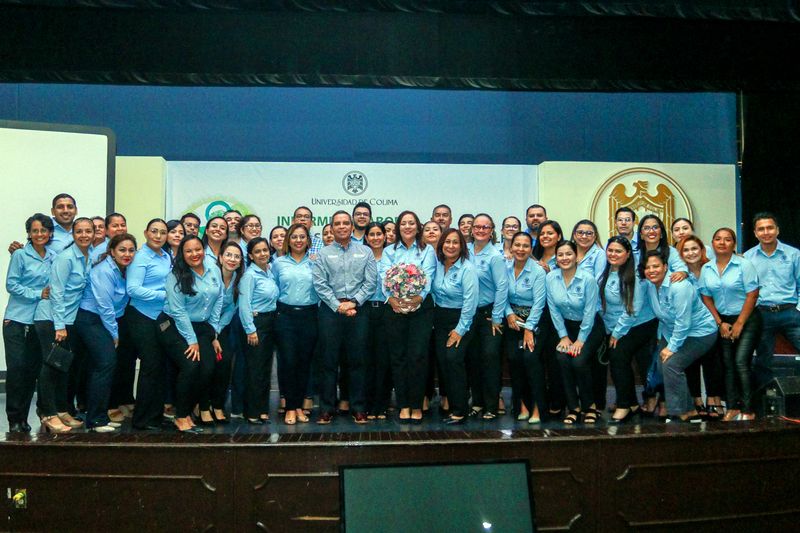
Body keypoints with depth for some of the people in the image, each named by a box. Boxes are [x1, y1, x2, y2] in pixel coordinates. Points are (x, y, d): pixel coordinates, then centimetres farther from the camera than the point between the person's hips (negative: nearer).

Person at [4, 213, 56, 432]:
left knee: (33, 369, 6)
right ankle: (14, 419, 6)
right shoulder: (20, 255, -3)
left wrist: (52, 294, -2)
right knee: (16, 367, -6)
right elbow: (11, 284, -8)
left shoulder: (54, 257, 8)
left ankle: (23, 417, 17)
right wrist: (38, 294, -14)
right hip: (17, 319, -4)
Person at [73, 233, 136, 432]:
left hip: (108, 321, 8)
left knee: (100, 367, 9)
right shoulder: (104, 271, -18)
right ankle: (95, 419, -10)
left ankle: (99, 416, 16)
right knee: (106, 363, -16)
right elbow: (104, 306, -18)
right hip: (90, 320, -8)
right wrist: (114, 334, -11)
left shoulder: (125, 270, 7)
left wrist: (116, 331, 8)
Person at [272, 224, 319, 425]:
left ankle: (299, 405, 18)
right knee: (288, 361, -2)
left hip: (309, 316, 1)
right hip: (285, 316, 0)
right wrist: (275, 311, 3)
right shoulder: (278, 263, 6)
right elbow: (273, 291, 10)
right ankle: (290, 407, 10)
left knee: (305, 361, 5)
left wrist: (319, 312, 1)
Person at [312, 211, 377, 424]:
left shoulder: (365, 252, 8)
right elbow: (319, 284, -3)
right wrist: (338, 306, -11)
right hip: (331, 310, -1)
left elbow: (370, 282, 1)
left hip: (358, 310, 1)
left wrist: (353, 302, -10)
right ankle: (326, 408, 11)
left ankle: (358, 408, 15)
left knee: (357, 360, 5)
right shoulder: (323, 254, 6)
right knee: (329, 360, 3)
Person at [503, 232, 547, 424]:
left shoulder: (538, 271, -11)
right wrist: (509, 313, -13)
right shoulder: (505, 269, 1)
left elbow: (538, 303, -13)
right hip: (513, 319, 4)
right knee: (513, 357, -11)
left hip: (535, 321, -3)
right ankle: (522, 404, 3)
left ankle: (537, 407, -7)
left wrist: (529, 329, -15)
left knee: (530, 356, -19)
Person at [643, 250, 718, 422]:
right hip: (674, 331, 8)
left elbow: (683, 322, -26)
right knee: (661, 363, -4)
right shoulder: (650, 286, -4)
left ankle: (679, 414, -6)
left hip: (700, 332, -8)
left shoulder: (679, 287, -28)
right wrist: (665, 341, 2)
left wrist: (672, 347, -21)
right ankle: (689, 412, 10)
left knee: (671, 364, -19)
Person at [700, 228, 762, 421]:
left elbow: (752, 295, -12)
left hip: (747, 319, -4)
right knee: (728, 364, 4)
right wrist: (720, 323, -2)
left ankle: (748, 410, -3)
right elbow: (706, 297, 5)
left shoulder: (744, 264, -10)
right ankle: (732, 407, 13)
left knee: (741, 362, -12)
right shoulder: (706, 269, 2)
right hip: (723, 321, 4)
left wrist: (739, 323, -12)